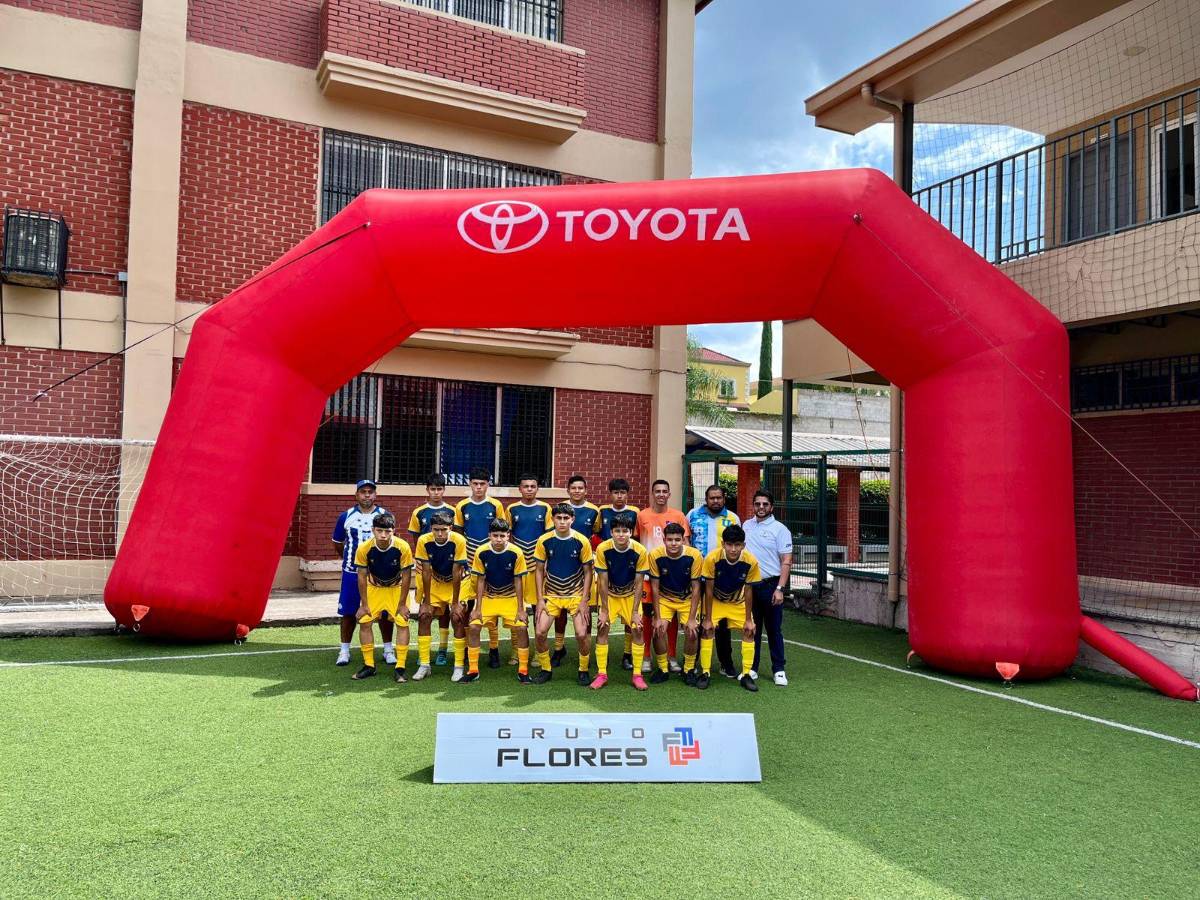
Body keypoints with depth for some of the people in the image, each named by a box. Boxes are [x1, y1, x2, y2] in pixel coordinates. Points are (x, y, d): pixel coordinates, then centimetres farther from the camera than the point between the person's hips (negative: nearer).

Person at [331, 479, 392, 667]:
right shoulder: (346, 516, 2)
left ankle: (388, 649, 15)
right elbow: (337, 543, 15)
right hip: (351, 572, 1)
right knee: (348, 612, 5)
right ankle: (344, 650, 17)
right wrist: (349, 558, 13)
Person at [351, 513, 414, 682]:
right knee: (364, 622, -7)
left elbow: (406, 576, -18)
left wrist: (402, 604, -14)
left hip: (397, 588, -1)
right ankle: (369, 666, 8)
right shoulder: (364, 548, -25)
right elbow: (362, 576, -13)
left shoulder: (403, 548, -28)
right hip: (374, 587, 2)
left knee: (402, 623, -13)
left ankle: (400, 668, -5)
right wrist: (364, 604, -11)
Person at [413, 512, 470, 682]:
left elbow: (457, 573, -23)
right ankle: (424, 665, 3)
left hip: (456, 584, -3)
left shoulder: (459, 541, -28)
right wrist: (426, 603, -14)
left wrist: (455, 603, -20)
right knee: (424, 617, -8)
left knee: (457, 618, -16)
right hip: (434, 583, 3)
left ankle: (459, 666, -5)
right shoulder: (424, 541, -21)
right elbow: (426, 572, -16)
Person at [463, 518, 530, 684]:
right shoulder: (481, 552, -15)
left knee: (521, 628, -18)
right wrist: (478, 608, -8)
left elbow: (518, 581, -10)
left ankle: (523, 671, -2)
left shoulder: (516, 553, -18)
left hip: (511, 597, -1)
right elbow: (480, 581, -6)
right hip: (488, 597, 2)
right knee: (473, 627, -13)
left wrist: (520, 609, -10)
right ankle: (473, 671, 4)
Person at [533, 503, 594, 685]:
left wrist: (584, 600, -9)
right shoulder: (544, 541, -8)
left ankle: (583, 670, 12)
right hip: (551, 595, 2)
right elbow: (539, 570, 1)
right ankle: (546, 669, 14)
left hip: (576, 594, -1)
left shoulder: (582, 541, -12)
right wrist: (540, 599, -4)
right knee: (539, 633, -10)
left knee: (581, 634, -13)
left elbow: (587, 572, -4)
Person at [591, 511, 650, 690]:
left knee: (637, 629, -10)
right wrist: (604, 610, -14)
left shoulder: (640, 551, -24)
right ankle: (602, 674, 1)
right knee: (602, 628, -11)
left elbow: (638, 583, -15)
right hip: (609, 594, 0)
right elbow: (603, 581, -16)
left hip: (630, 595, 0)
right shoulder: (603, 549, -24)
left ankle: (637, 674, 3)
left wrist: (635, 611, -15)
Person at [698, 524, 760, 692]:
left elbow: (748, 591, -14)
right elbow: (708, 590, -21)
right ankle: (705, 673, 0)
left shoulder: (751, 561, -28)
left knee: (749, 632, -6)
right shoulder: (712, 558, -32)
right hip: (715, 600, -1)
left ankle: (746, 675, 7)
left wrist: (748, 619, -9)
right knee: (707, 630, -13)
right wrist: (708, 619, -17)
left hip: (738, 601, 2)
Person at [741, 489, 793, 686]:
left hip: (770, 585, -4)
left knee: (774, 629, 3)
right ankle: (751, 668, 19)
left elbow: (786, 562, -8)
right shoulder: (746, 526, 9)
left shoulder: (779, 529, -5)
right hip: (749, 585, 4)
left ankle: (779, 670, 12)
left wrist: (779, 588, -16)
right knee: (752, 628, 10)